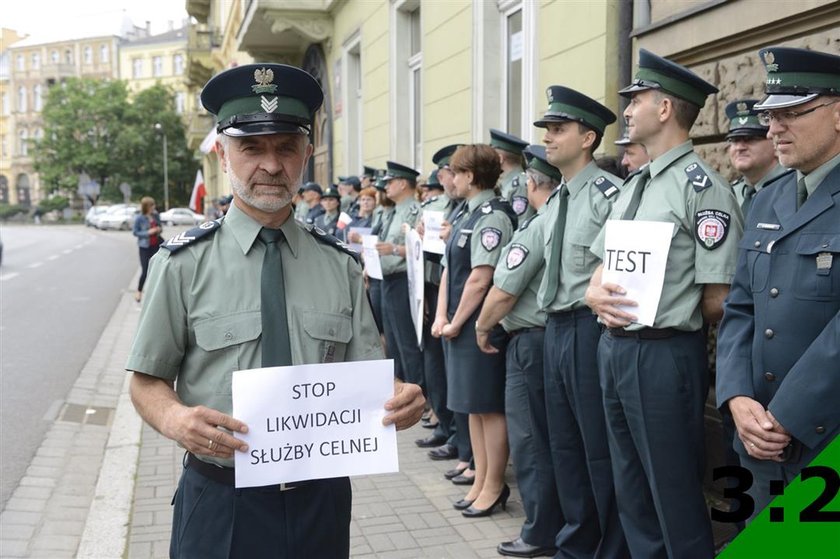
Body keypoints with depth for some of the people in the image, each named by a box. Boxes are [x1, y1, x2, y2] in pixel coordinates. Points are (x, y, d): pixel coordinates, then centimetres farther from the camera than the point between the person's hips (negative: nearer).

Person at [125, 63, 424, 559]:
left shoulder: (341, 267, -2)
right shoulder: (184, 264, -7)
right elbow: (148, 381, -1)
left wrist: (399, 401, -18)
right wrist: (175, 419, -21)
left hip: (322, 498, 2)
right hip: (221, 501, -2)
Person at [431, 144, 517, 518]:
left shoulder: (493, 216, -15)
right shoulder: (469, 216, 14)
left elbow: (480, 280, -20)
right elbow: (449, 271, 13)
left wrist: (456, 322, -12)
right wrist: (441, 317, 3)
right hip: (459, 325, 9)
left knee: (489, 406, 1)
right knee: (473, 406, 15)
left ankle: (494, 487, 13)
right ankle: (480, 480, 26)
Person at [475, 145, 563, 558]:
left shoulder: (536, 227, -16)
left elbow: (503, 292, -16)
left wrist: (482, 327, 1)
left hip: (532, 341, -8)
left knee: (530, 441, 1)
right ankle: (565, 522, 28)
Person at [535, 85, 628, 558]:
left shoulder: (609, 193, -13)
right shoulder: (555, 201, 14)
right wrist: (551, 314, 16)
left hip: (591, 329, -9)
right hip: (556, 328, 9)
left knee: (601, 448, 3)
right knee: (565, 444, 17)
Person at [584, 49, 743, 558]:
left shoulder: (703, 187, -15)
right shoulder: (632, 187, 12)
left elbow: (719, 301, -16)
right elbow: (602, 269, 16)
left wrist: (668, 319, 1)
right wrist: (597, 296, -5)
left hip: (664, 356, -8)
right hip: (614, 348, 9)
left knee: (676, 500, 5)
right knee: (632, 496, 21)